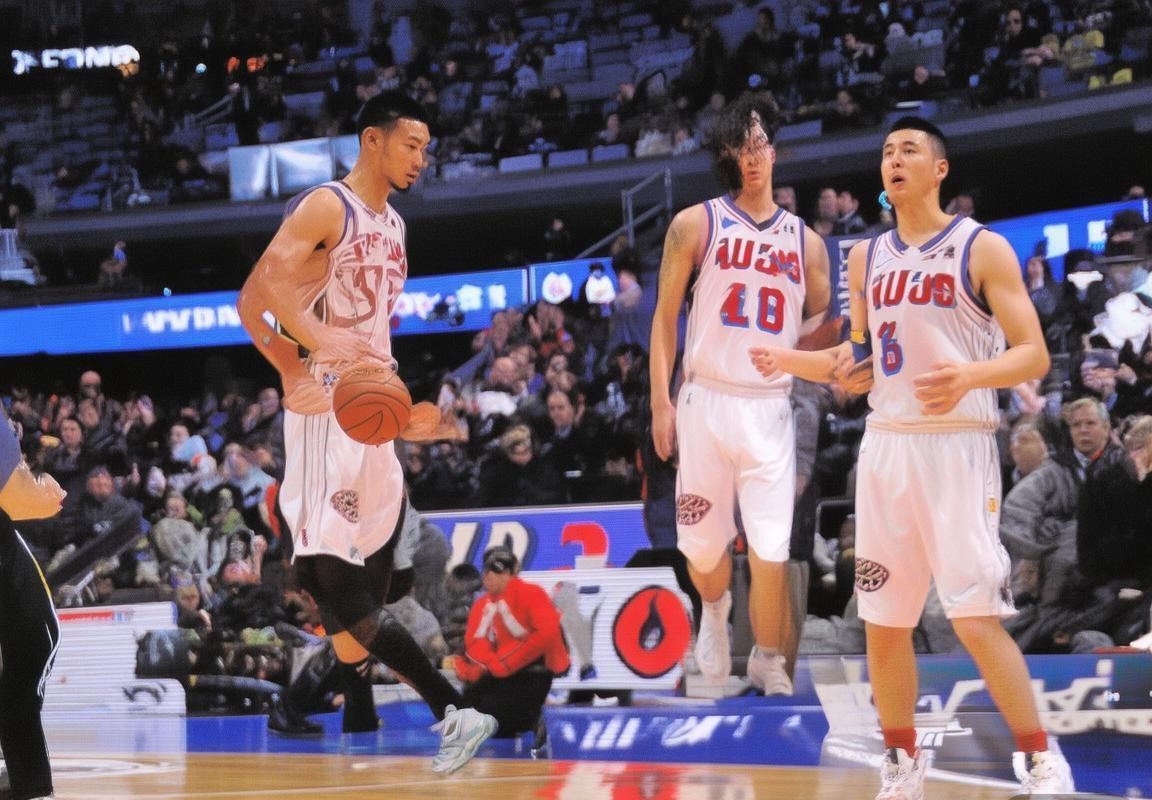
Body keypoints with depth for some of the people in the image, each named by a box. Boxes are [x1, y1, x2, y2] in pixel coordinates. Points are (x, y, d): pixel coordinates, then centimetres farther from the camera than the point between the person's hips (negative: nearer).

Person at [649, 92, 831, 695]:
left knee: (771, 550, -6)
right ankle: (714, 611, 39)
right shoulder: (697, 225, 4)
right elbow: (664, 316, 4)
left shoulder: (805, 241, 11)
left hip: (770, 409, 1)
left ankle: (769, 662, 13)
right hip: (705, 401, -1)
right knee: (702, 543, 6)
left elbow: (822, 330, 18)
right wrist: (660, 402, -4)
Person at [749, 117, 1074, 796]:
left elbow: (1034, 356, -9)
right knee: (883, 620, 6)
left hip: (958, 446, -5)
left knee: (977, 621, -12)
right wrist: (790, 361, 6)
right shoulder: (868, 256, 13)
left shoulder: (983, 248, -4)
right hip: (887, 445, 6)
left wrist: (970, 374, -28)